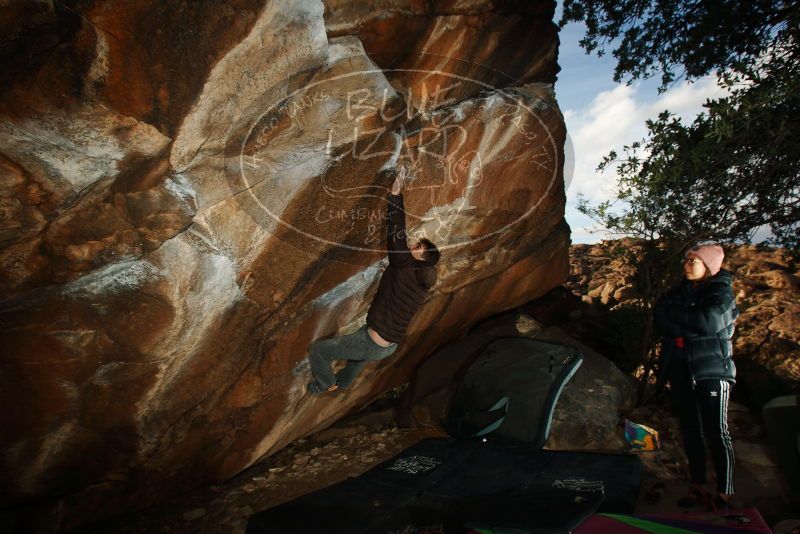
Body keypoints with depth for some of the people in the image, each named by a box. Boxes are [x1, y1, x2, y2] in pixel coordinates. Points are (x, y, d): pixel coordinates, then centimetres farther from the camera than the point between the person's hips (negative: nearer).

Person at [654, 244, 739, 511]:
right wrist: (695, 326, -8)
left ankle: (723, 495, 5)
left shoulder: (721, 291, -4)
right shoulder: (680, 290, 12)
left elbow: (709, 322, -19)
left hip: (711, 370, -5)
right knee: (690, 431, 10)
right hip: (680, 370, 5)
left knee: (716, 432, -3)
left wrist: (675, 313, -9)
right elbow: (660, 321, 4)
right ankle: (697, 487, 20)